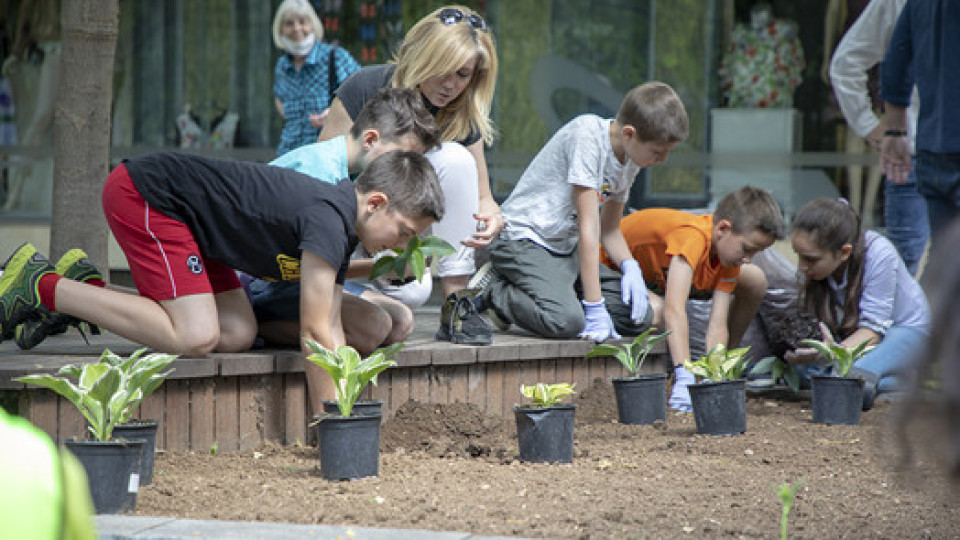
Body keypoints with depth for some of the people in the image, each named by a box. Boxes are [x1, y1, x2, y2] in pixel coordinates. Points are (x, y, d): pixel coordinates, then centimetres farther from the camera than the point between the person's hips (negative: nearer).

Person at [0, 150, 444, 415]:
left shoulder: (340, 227, 7)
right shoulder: (330, 219, -23)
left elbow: (332, 331, 9)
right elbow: (314, 332, -23)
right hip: (141, 194, -10)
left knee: (237, 335, 1)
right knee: (195, 337, -19)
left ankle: (82, 288, 8)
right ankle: (41, 287, -10)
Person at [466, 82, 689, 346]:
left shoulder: (630, 159, 4)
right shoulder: (588, 134, -23)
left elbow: (609, 229, 13)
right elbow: (588, 227, -24)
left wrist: (629, 266, -10)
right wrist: (595, 307, -25)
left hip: (566, 247, 10)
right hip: (523, 238, -10)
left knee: (640, 313, -2)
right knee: (566, 321, -33)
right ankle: (493, 290, -4)